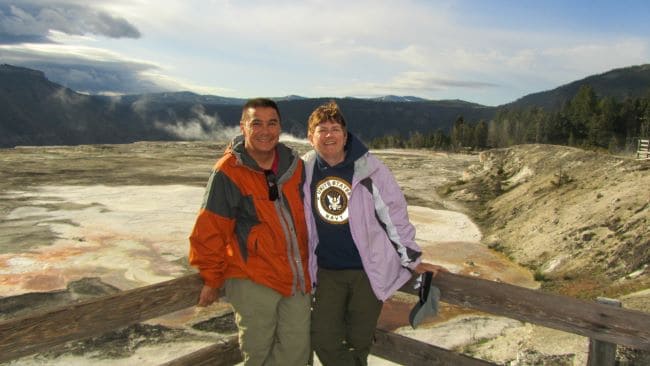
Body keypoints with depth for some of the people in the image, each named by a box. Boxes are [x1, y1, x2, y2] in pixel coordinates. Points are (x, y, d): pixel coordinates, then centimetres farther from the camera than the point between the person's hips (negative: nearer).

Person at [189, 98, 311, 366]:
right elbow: (209, 230, -12)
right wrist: (211, 280, -5)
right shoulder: (228, 171, -15)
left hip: (296, 278, 5)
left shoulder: (294, 164, 3)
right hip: (253, 281, -5)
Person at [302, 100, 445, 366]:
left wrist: (413, 260, -1)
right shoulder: (305, 171, -3)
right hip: (326, 272, 3)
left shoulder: (369, 168, -12)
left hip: (370, 270, -2)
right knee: (323, 340, 3)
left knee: (359, 343, 10)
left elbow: (394, 215, -6)